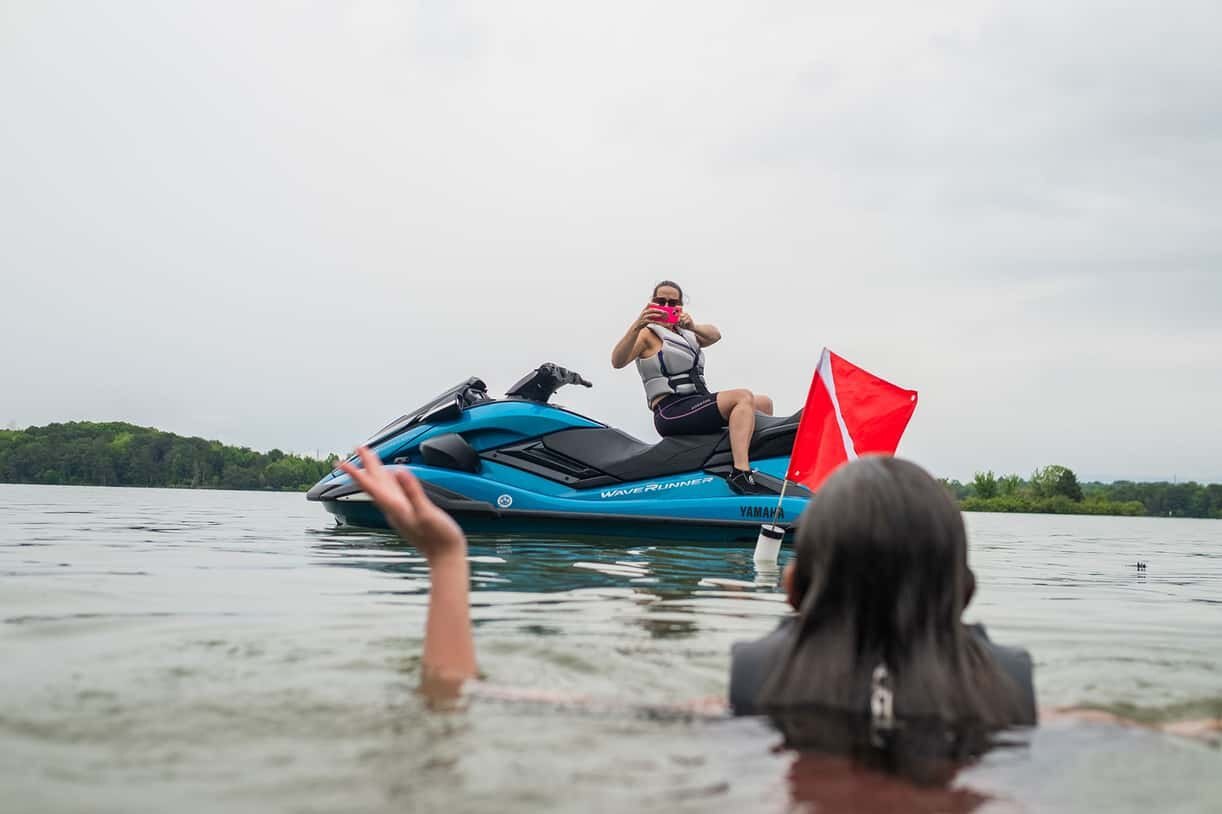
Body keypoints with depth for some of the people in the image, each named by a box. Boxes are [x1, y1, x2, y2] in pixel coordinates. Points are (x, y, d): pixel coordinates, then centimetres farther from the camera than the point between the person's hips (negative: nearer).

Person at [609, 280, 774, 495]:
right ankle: (741, 473, -43)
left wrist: (692, 326, -22)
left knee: (764, 403, 10)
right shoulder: (648, 333, 4)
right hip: (672, 411, -8)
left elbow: (714, 335, 1)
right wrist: (636, 326, -30)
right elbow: (617, 362, -15)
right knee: (743, 397, -26)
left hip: (697, 406, 8)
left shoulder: (686, 334, 25)